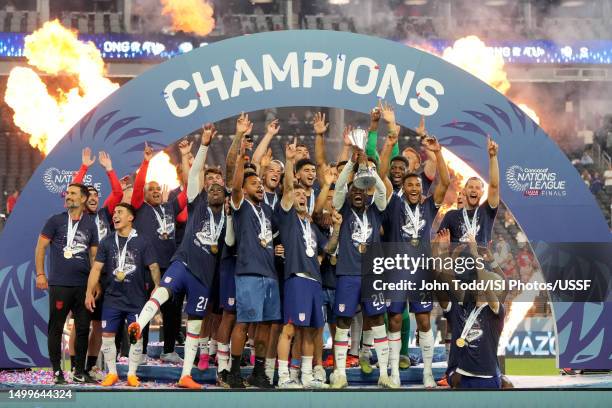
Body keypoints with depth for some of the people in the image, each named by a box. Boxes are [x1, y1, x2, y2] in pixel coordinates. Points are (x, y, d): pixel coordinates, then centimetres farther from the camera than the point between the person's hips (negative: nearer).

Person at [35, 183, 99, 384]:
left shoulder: (90, 224, 9)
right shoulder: (55, 221, 2)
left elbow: (94, 255, 12)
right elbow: (41, 247, 2)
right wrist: (40, 274, -6)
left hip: (84, 285, 3)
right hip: (59, 284, -3)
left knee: (83, 329, 6)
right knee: (56, 328, 1)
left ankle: (80, 371, 15)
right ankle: (57, 371, 9)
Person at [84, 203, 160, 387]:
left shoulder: (142, 242, -2)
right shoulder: (107, 241, 5)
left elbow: (153, 267, -4)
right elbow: (97, 268, 4)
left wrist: (158, 288, -17)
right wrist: (89, 292, -2)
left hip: (137, 299, -2)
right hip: (112, 299, 2)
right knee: (107, 334, 1)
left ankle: (132, 374, 12)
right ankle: (112, 373, 13)